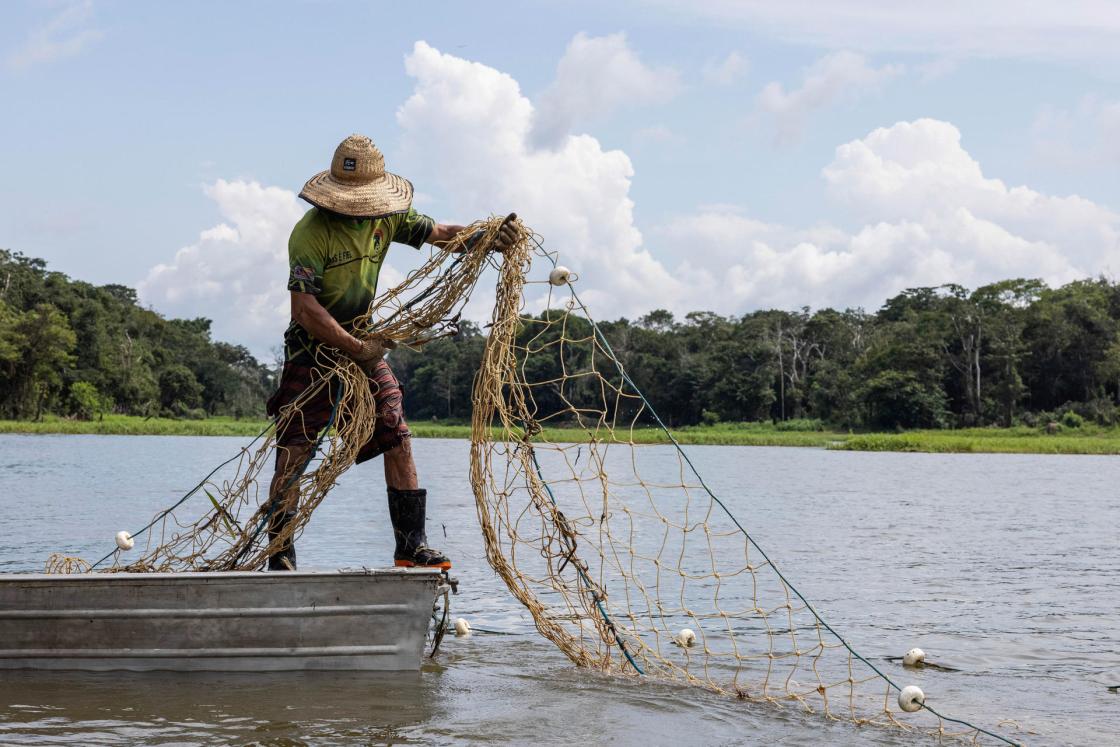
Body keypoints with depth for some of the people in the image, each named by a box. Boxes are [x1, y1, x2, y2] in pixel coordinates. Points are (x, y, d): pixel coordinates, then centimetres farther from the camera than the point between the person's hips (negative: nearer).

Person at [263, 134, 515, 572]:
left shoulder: (387, 216, -1)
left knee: (398, 439, -1)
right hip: (313, 350, -6)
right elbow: (304, 309, -26)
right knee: (293, 456, -7)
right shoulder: (312, 232, -21)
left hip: (364, 343, 6)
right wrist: (357, 349, -27)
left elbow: (439, 232, 9)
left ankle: (411, 546, 6)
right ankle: (279, 559, 0)